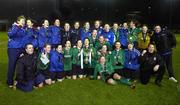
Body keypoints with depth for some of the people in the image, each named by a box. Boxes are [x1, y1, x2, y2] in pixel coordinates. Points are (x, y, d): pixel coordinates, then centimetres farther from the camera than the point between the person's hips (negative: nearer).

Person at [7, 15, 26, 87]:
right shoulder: (14, 27, -8)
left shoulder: (24, 29, 7)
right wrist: (17, 27, -36)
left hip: (21, 49, 5)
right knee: (12, 65, 1)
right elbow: (10, 34, -29)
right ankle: (10, 82, 15)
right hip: (13, 49, -5)